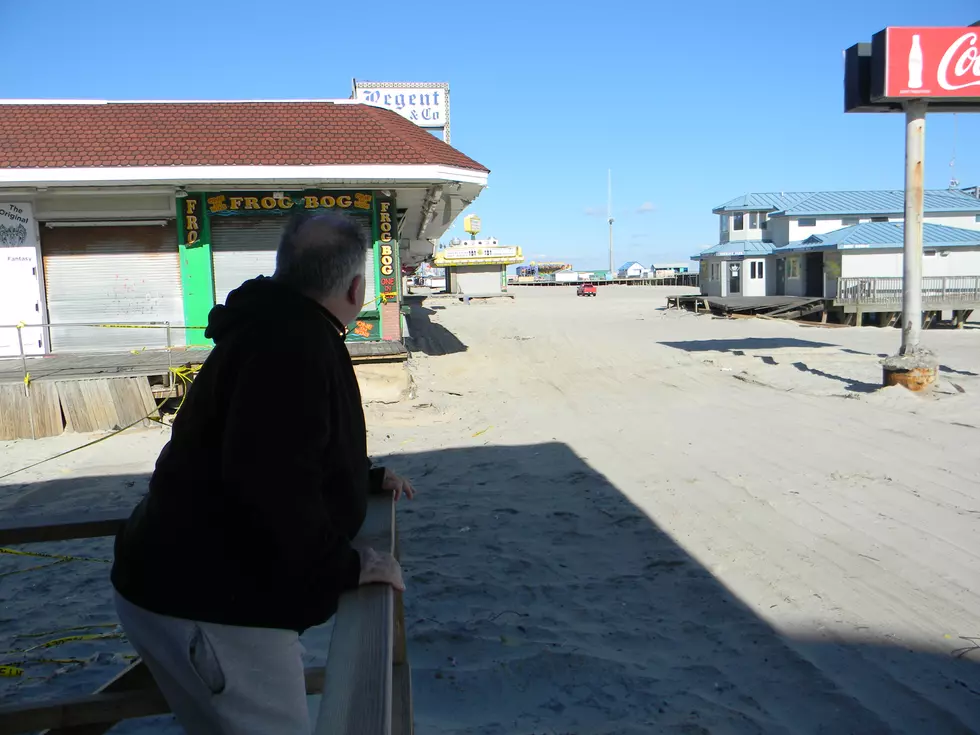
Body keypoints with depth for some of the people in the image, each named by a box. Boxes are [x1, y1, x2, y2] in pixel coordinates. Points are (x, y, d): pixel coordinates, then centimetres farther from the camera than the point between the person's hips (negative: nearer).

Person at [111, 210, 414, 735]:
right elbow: (270, 480, -32)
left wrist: (369, 478, 21)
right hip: (204, 604, -10)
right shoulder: (295, 342, -21)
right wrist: (344, 567, -20)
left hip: (197, 586, 11)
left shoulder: (279, 330, 15)